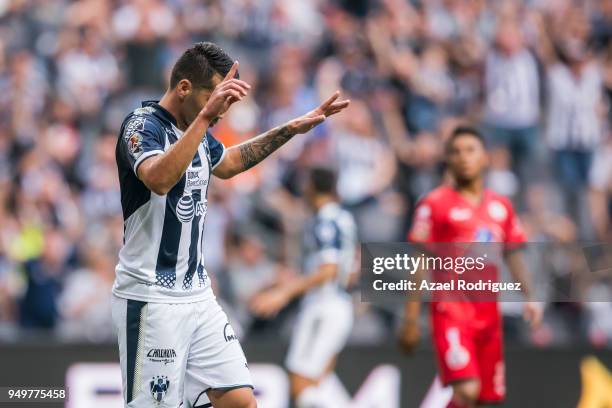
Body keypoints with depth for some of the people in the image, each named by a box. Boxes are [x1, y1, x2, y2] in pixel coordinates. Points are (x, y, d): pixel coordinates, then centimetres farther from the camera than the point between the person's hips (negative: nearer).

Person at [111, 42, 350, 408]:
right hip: (152, 300, -8)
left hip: (198, 295, 8)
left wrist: (292, 129, 28)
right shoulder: (143, 124, -14)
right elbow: (159, 179, -35)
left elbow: (228, 162, 34)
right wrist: (205, 115, -41)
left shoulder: (199, 131, 11)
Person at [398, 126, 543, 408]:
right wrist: (411, 318, -8)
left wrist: (528, 296, 3)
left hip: (488, 313, 5)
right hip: (451, 308, -5)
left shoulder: (501, 206, 14)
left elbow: (513, 256, 19)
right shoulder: (435, 204, -1)